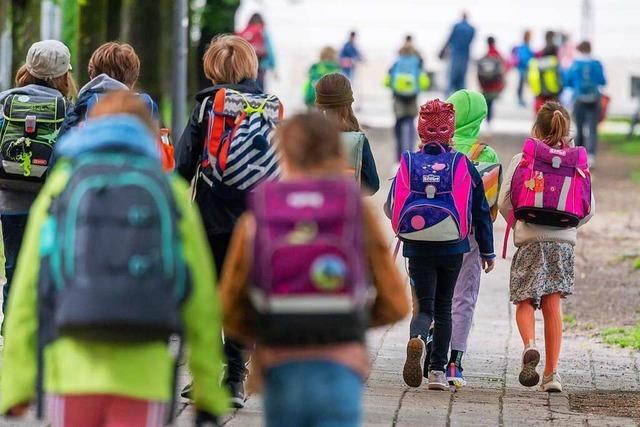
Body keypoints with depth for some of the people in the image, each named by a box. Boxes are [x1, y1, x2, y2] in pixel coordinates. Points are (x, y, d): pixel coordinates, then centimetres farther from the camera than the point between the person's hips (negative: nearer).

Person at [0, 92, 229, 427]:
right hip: (144, 374, 0)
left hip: (73, 373, 0)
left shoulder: (61, 185, 11)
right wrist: (210, 393, 11)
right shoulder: (172, 192, 10)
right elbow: (201, 302, 6)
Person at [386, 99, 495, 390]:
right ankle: (438, 372, 12)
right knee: (443, 308, 14)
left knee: (423, 306, 4)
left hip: (417, 248, 0)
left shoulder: (408, 164, -3)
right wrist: (487, 251, 13)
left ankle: (417, 339, -31)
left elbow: (391, 208, 5)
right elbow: (481, 212, 3)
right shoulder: (464, 166, -3)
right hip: (453, 249, 0)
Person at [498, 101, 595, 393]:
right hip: (564, 242, 2)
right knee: (553, 304, 5)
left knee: (525, 302, 7)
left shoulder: (522, 160, -2)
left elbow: (504, 204, -4)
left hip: (529, 240, -2)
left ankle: (530, 345, -23)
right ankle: (551, 373, 0)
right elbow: (589, 208, 4)